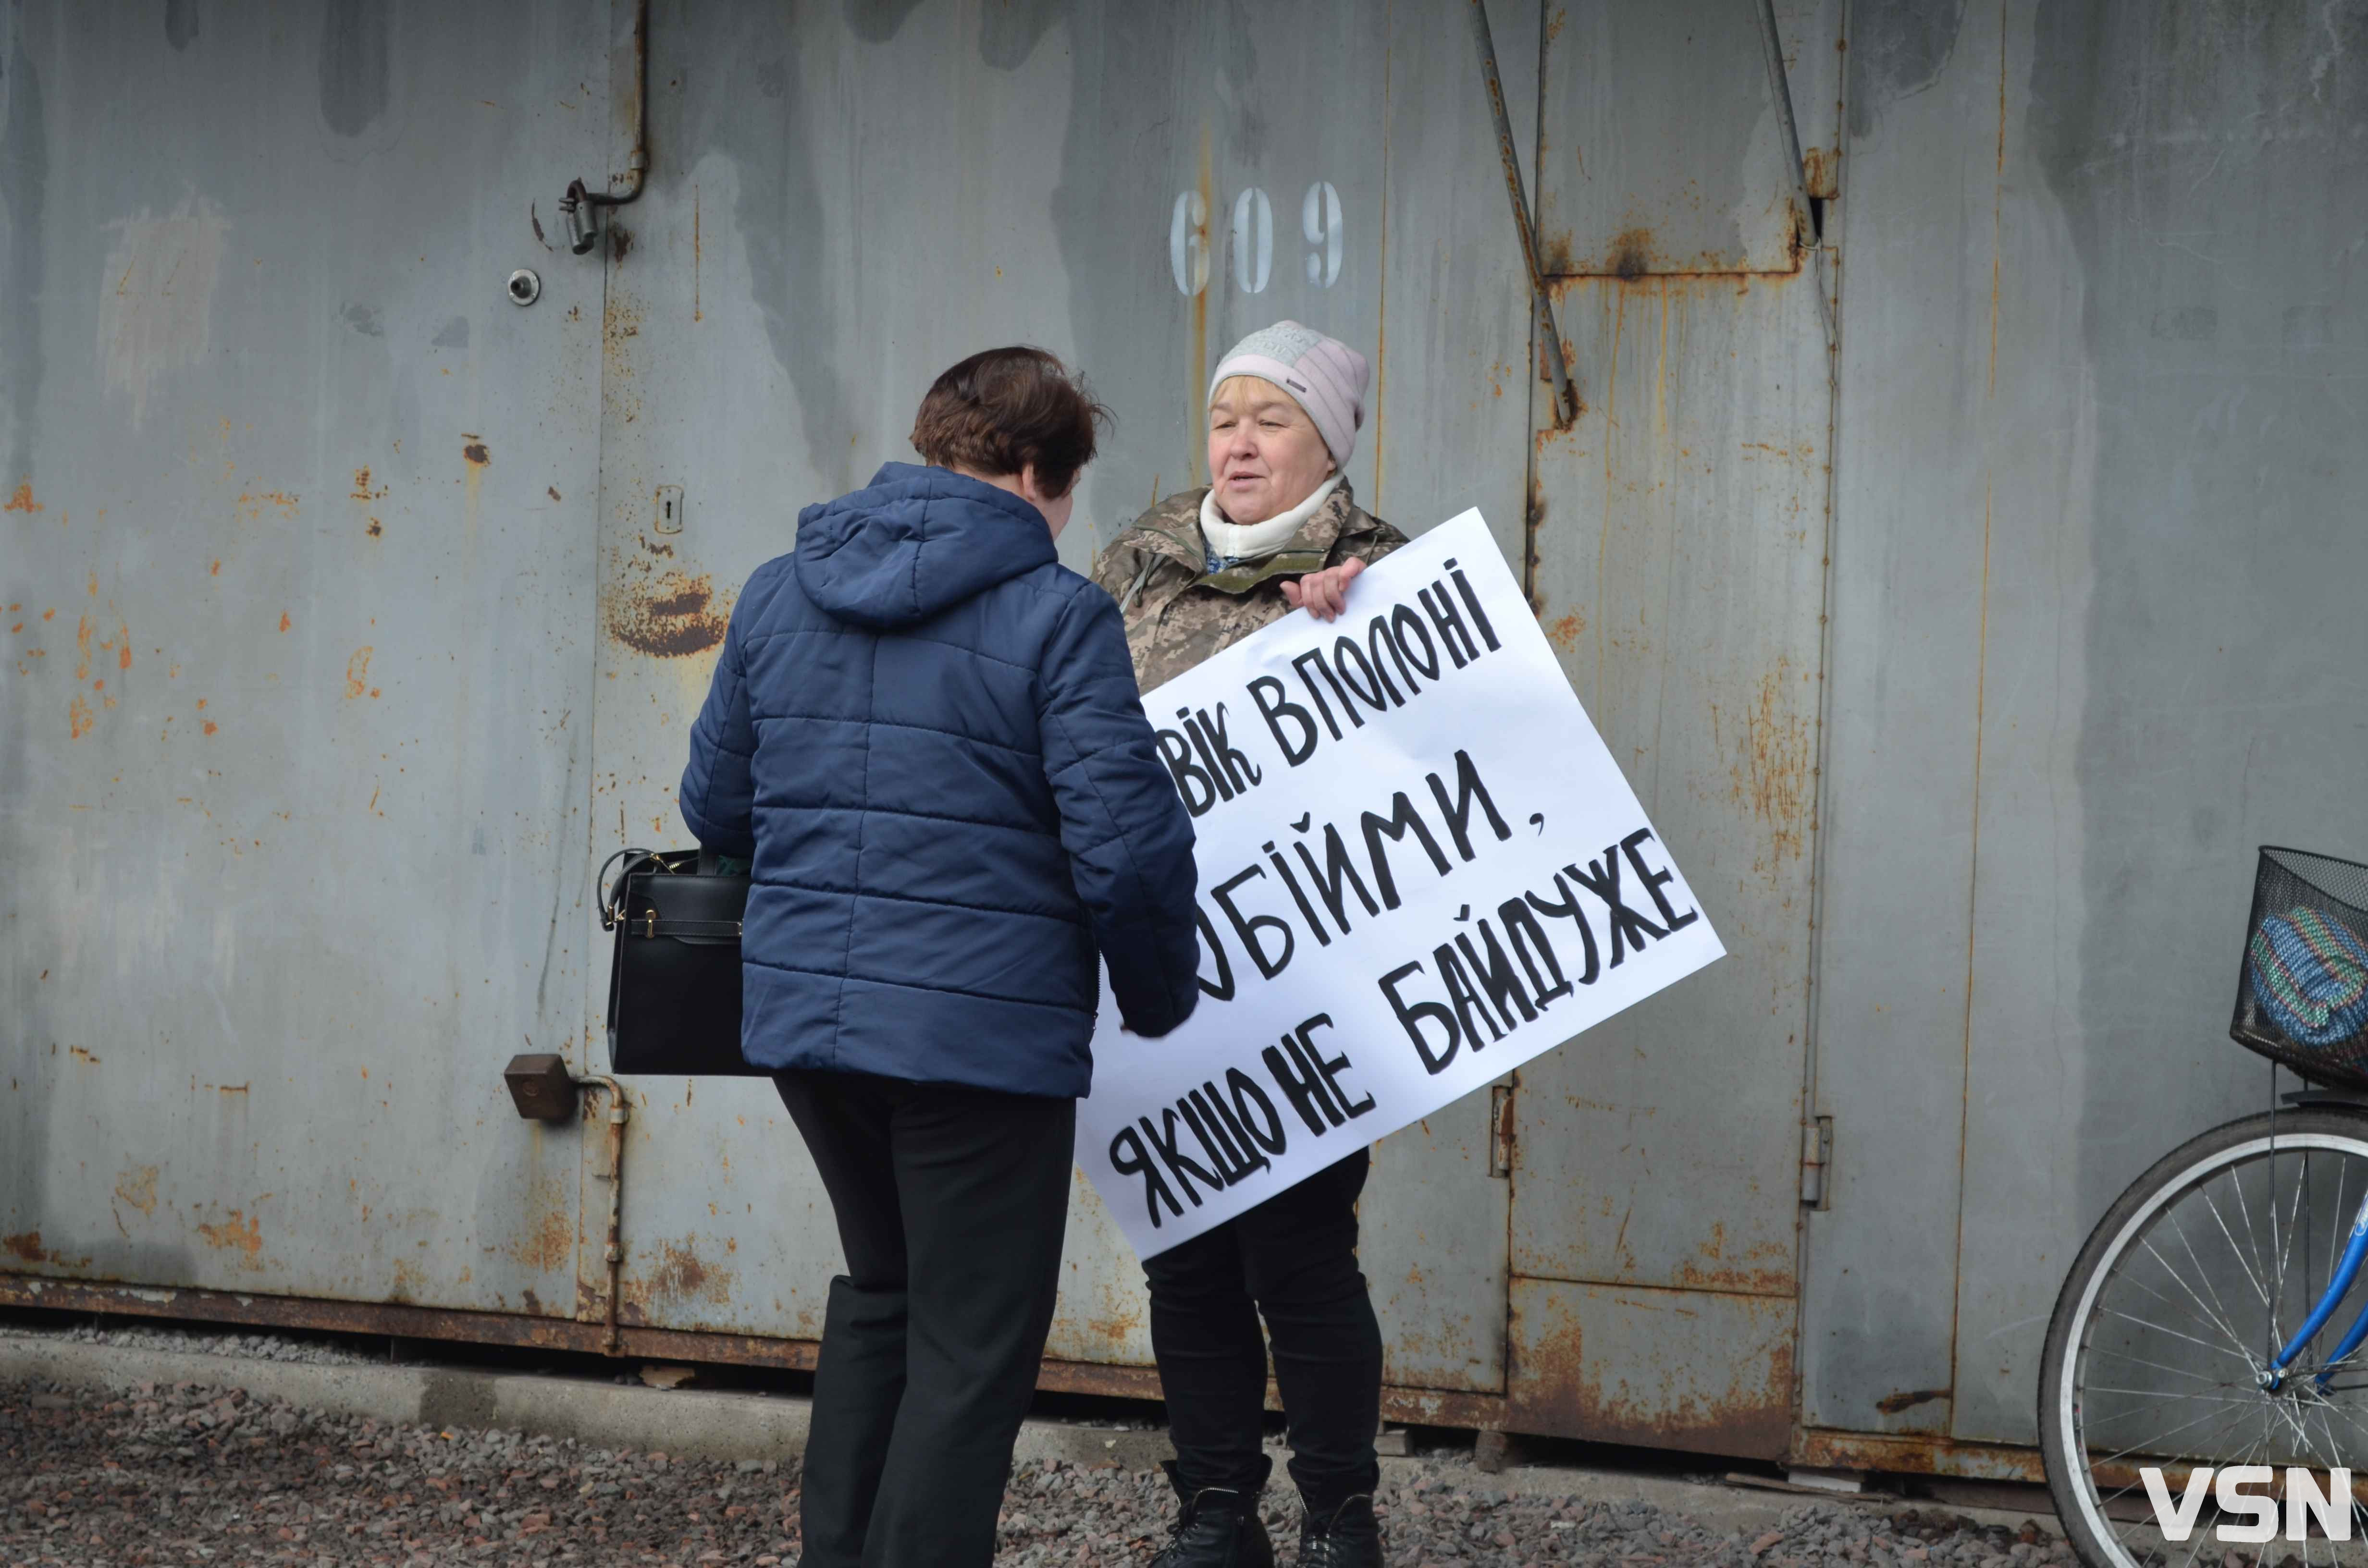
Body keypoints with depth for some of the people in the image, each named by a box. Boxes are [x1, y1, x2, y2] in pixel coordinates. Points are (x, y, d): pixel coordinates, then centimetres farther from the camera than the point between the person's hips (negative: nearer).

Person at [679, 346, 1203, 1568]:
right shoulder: (1057, 616, -11)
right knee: (973, 1353, 4)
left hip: (799, 1009, 7)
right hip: (983, 1031, -6)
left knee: (883, 1288, 26)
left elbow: (714, 804, 13)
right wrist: (1158, 998, 1)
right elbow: (1127, 849, -16)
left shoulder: (779, 594, 7)